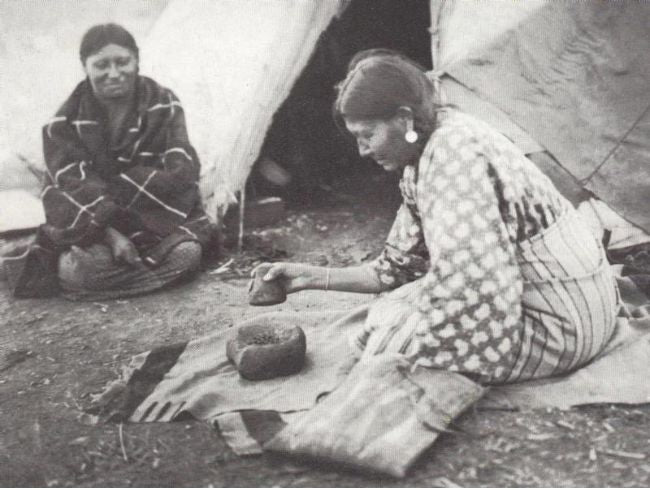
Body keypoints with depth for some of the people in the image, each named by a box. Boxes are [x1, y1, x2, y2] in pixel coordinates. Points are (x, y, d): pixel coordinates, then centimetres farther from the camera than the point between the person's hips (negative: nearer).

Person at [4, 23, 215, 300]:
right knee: (73, 269, -34)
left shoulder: (164, 105, -1)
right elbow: (74, 188, -13)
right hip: (92, 227, -1)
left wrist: (114, 188, -19)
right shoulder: (65, 124, -3)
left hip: (160, 219, 2)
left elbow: (182, 174, -10)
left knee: (185, 252, -31)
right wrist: (111, 235, -30)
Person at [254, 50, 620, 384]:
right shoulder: (425, 158, 6)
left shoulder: (453, 154, -25)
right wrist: (315, 277, 7)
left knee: (400, 335, -15)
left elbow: (468, 278, -27)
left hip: (563, 321, -9)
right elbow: (400, 267, 12)